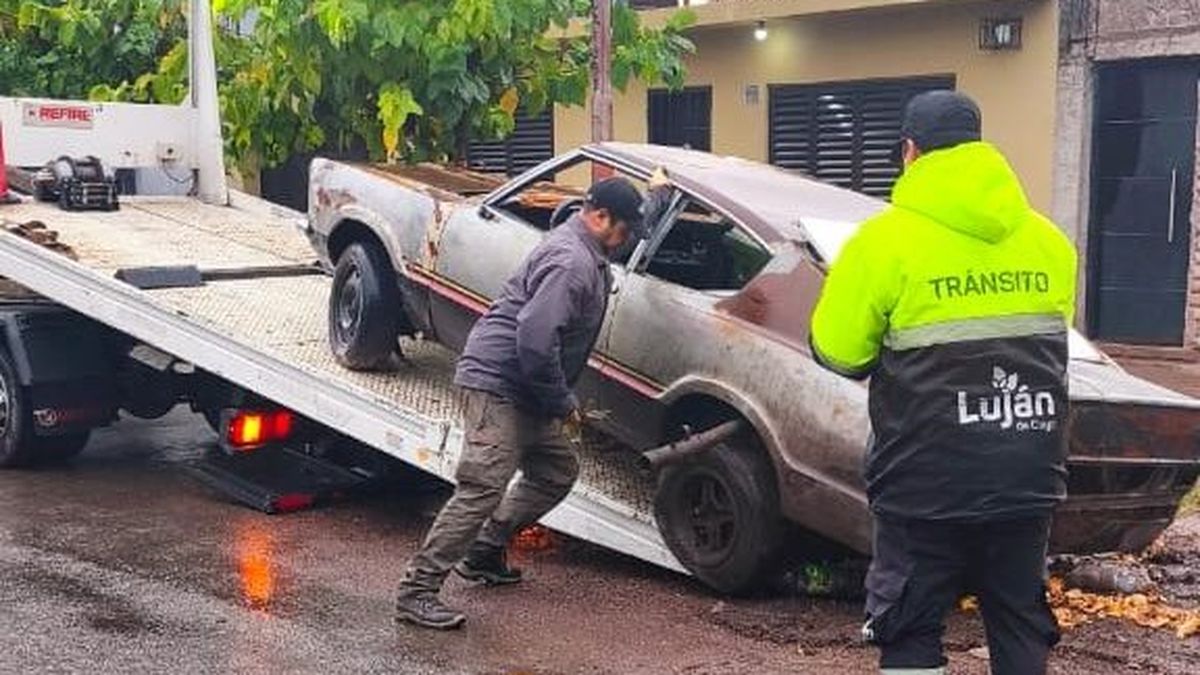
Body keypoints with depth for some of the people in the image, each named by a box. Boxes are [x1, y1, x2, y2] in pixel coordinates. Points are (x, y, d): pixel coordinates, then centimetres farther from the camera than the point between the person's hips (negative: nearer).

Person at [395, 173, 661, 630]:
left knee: (558, 471, 18)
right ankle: (417, 592, -12)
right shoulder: (571, 262, -20)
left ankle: (484, 553, 25)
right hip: (499, 383, -11)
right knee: (482, 488, -16)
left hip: (524, 392, 11)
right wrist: (562, 402, -19)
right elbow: (535, 338, -30)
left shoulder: (586, 254, 13)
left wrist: (657, 194, 34)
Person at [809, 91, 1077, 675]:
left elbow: (837, 352, -4)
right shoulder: (1048, 240, 7)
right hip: (1029, 475, 5)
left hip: (928, 479, -5)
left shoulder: (886, 238, -10)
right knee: (1020, 624, 18)